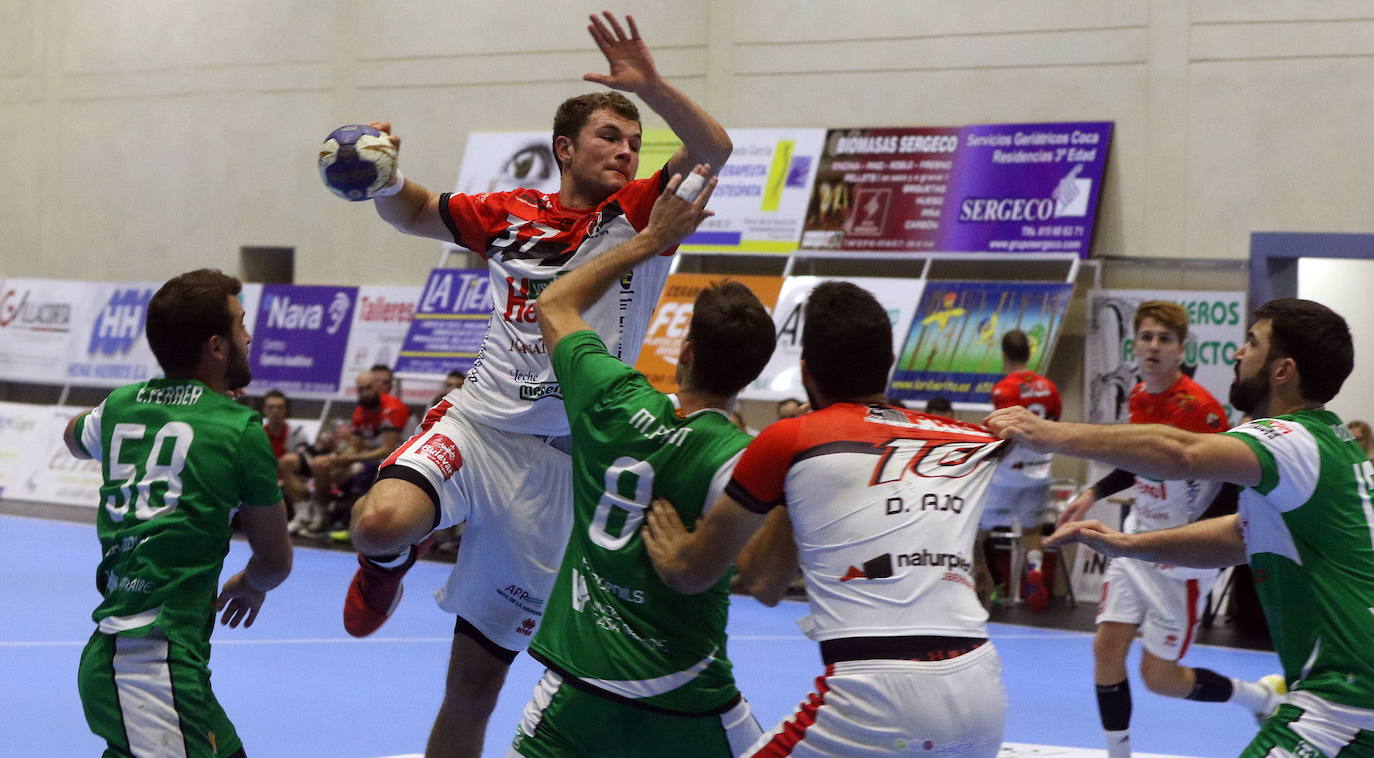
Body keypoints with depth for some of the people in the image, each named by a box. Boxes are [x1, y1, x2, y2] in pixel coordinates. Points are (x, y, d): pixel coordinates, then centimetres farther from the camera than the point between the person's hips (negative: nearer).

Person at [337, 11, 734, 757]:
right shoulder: (507, 214, 8)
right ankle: (388, 562, 5)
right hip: (476, 424, 1)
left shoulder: (639, 213, 3)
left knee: (475, 683, 3)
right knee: (380, 522, -33)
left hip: (560, 463, 0)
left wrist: (651, 86, -29)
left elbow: (713, 149, -14)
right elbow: (414, 212, 24)